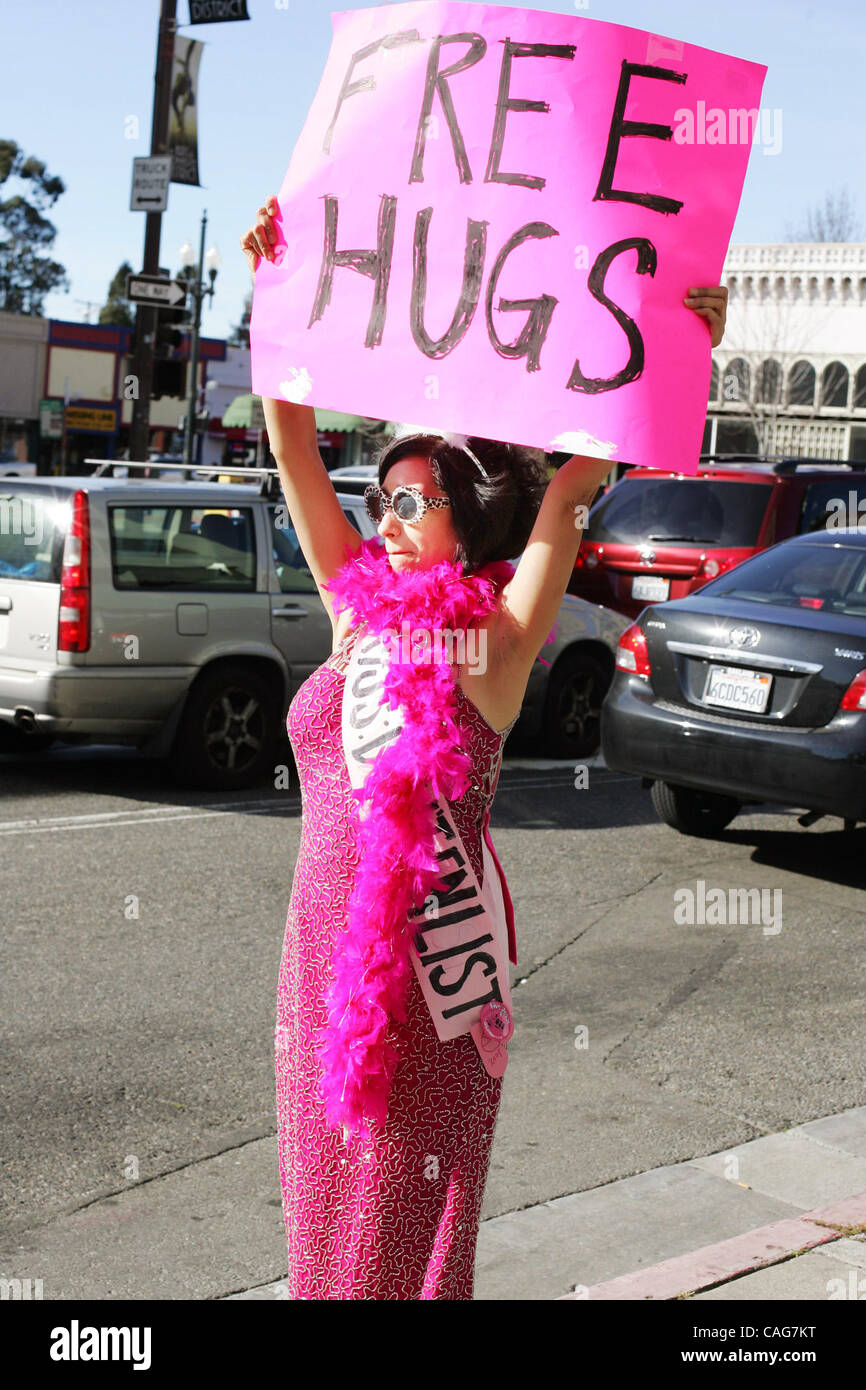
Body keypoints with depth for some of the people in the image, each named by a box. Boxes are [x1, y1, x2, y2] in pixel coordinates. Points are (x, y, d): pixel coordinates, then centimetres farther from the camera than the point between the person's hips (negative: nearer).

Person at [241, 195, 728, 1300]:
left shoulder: (496, 638, -9)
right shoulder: (360, 611, 4)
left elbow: (571, 483, -18)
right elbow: (293, 449, 3)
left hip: (430, 949, -5)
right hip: (324, 934, 5)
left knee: (408, 1201, 8)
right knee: (327, 1179, 16)